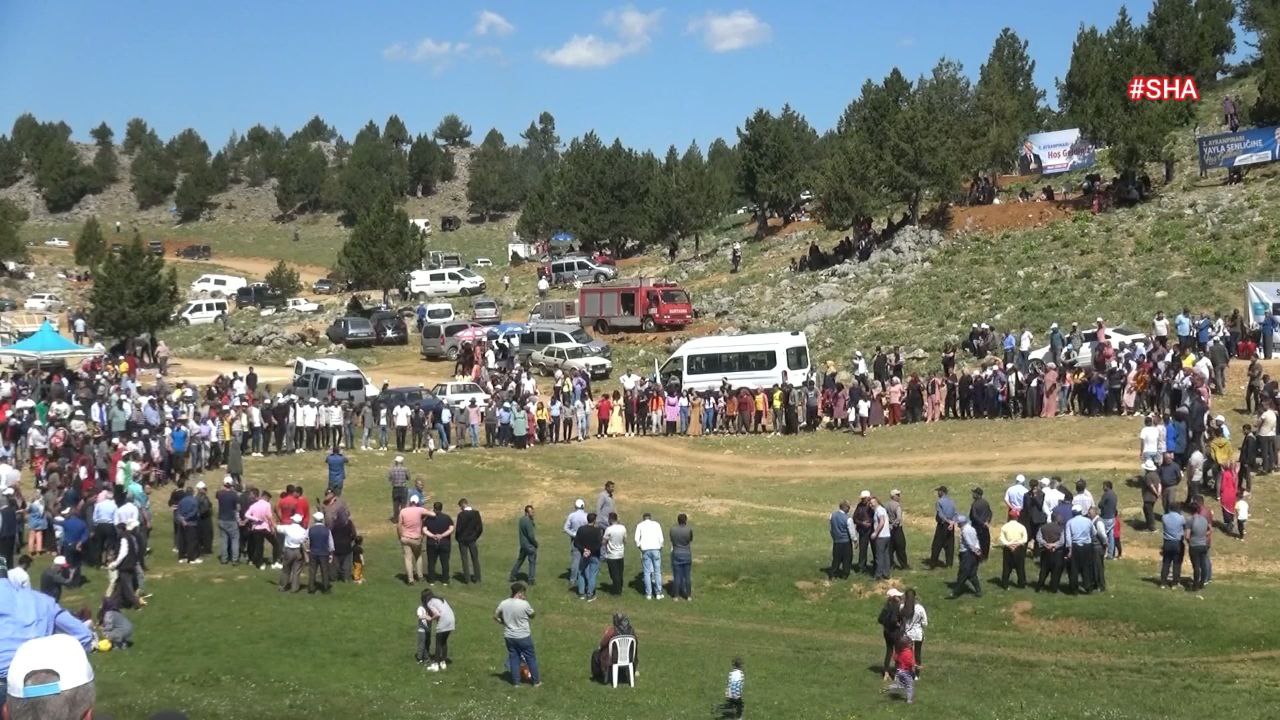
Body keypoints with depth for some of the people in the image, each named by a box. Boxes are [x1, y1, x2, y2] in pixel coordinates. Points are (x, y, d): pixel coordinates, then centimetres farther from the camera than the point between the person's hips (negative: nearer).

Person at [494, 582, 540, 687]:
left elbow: (495, 617, 6)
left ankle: (516, 682, 21)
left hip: (509, 637, 4)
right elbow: (532, 616, -3)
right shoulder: (524, 604, -20)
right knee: (531, 658, 11)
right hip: (523, 637, -4)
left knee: (513, 658, 15)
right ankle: (536, 681, 20)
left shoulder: (503, 604, -6)